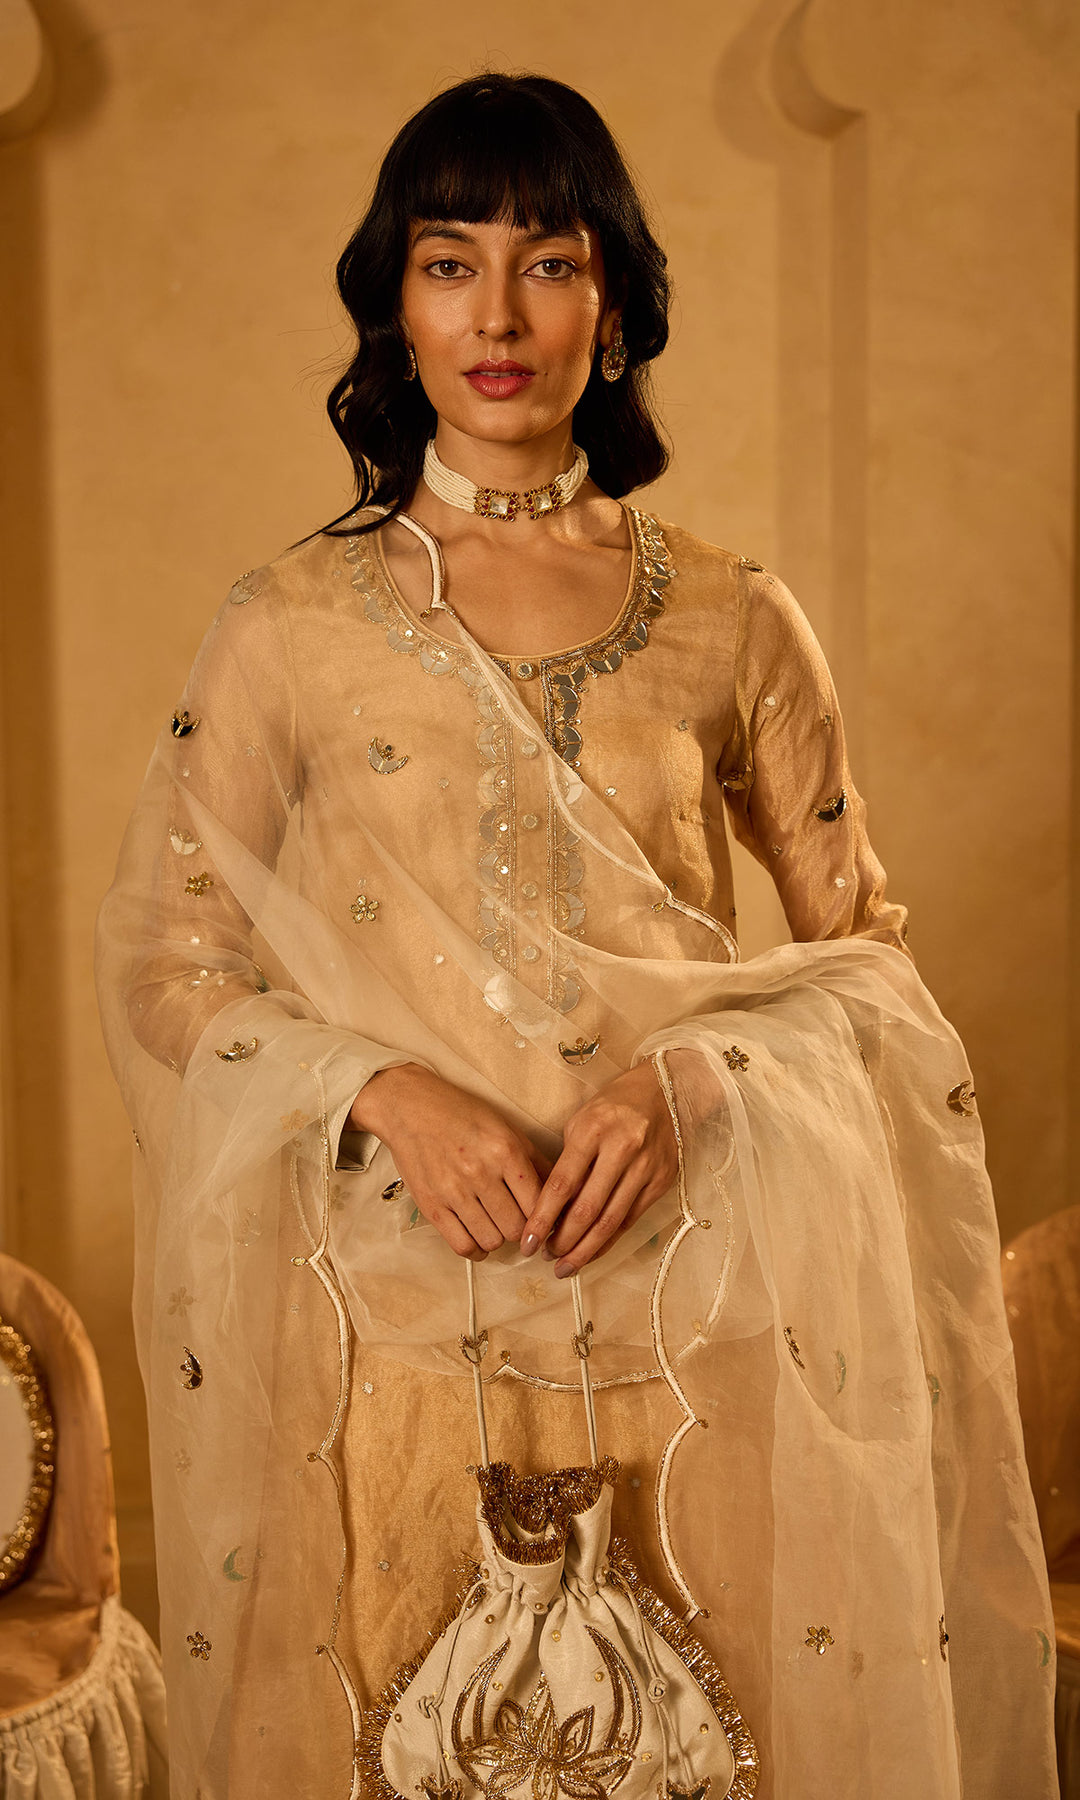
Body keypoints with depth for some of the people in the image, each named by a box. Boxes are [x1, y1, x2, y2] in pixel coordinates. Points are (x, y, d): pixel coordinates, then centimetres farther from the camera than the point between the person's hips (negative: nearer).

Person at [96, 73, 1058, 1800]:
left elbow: (862, 947, 6)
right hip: (392, 1318, 0)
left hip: (695, 1319, 1)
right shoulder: (290, 626, 1)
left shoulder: (733, 621, 3)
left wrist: (685, 1080, -13)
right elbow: (162, 959, 3)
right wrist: (385, 1089, -14)